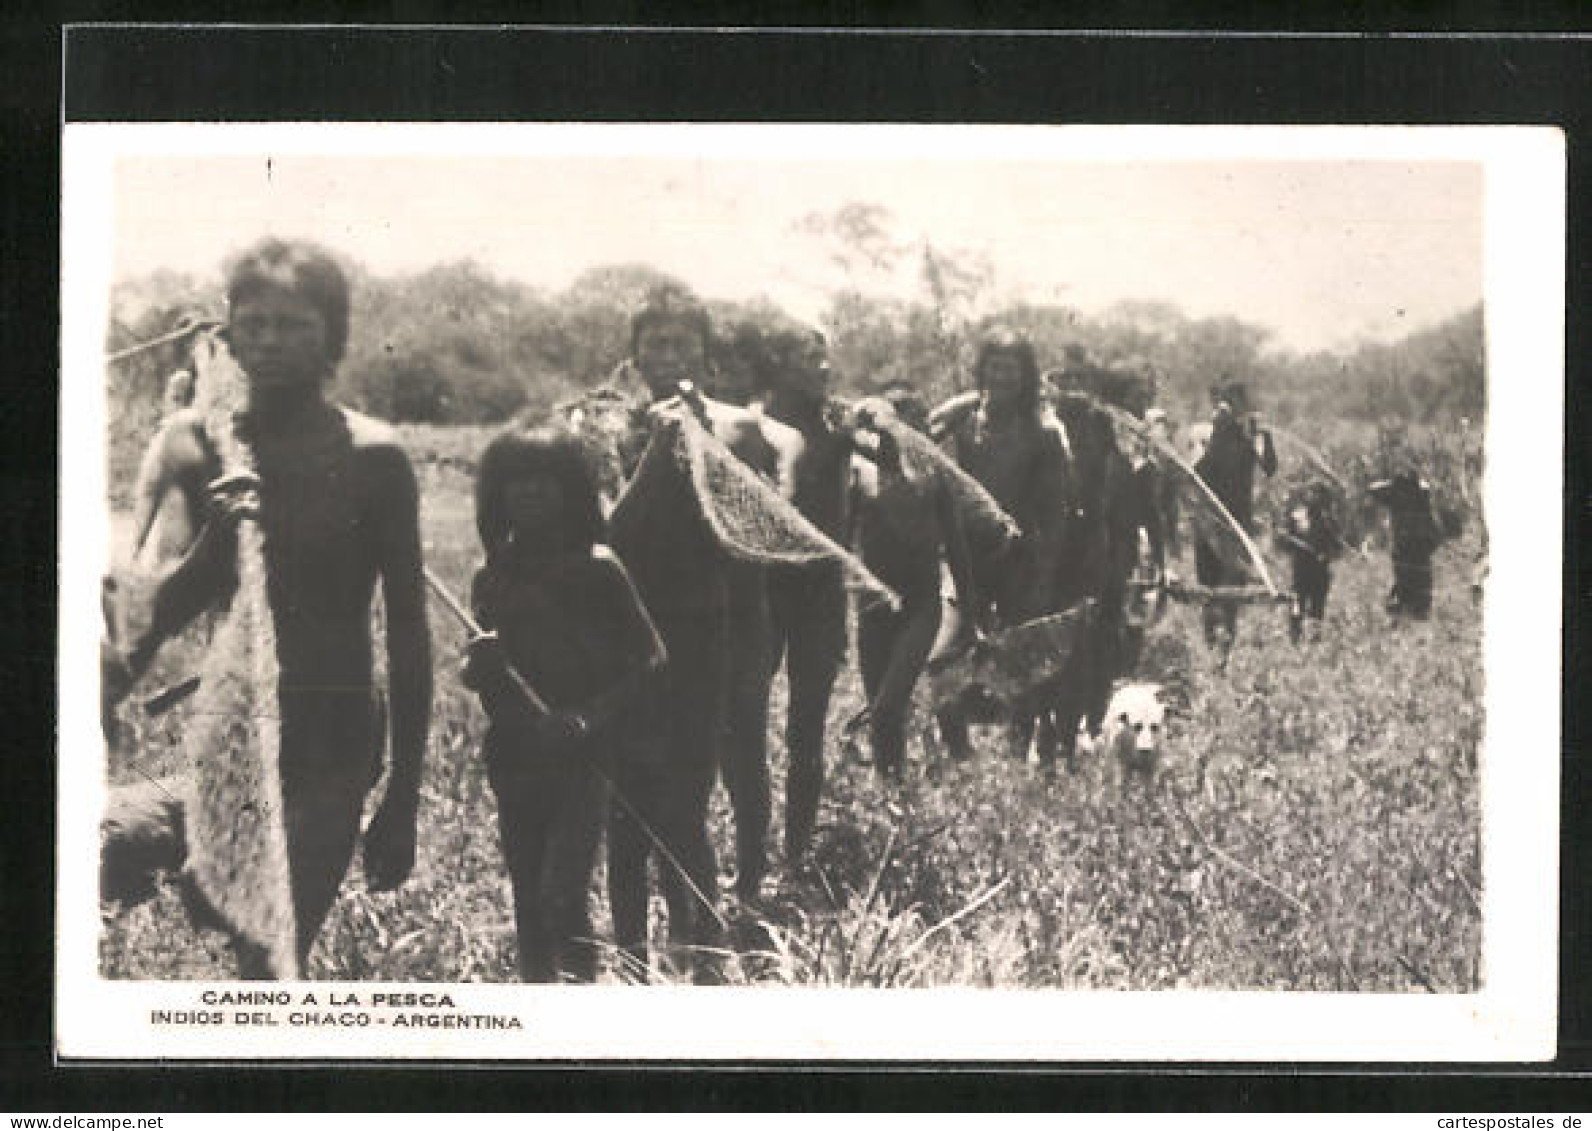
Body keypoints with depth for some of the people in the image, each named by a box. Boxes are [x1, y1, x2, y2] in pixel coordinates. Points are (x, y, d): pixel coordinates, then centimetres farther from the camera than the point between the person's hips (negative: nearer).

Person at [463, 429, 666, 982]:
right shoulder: (492, 578, 8)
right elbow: (480, 681, 15)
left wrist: (589, 716, -15)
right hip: (514, 755, 4)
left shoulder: (595, 568, -3)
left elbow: (649, 655, -2)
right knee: (529, 905, 8)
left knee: (562, 896, -16)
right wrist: (479, 664, -9)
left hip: (582, 754, -4)